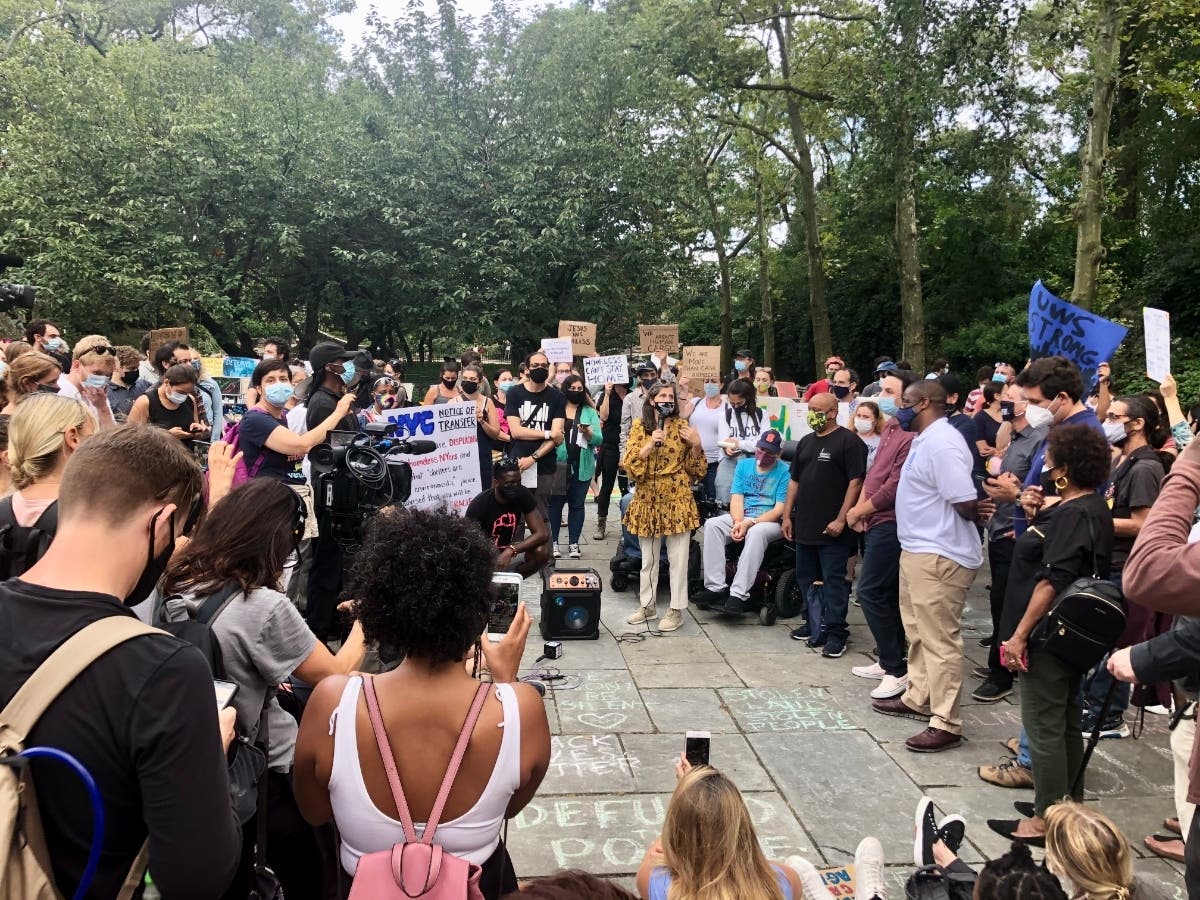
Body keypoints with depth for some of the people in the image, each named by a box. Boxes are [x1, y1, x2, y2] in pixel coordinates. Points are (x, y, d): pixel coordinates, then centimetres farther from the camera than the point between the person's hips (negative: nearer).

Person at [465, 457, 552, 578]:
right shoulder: (480, 504, -23)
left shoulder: (523, 495, -14)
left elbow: (542, 533, -17)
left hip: (508, 552, 4)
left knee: (542, 552, -23)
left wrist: (511, 550, -31)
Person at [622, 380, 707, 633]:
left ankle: (676, 610, 12)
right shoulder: (639, 427, 2)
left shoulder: (681, 426, 2)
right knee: (648, 558, 13)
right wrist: (650, 445, -19)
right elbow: (629, 465, -8)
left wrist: (697, 445, -12)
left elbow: (696, 470, 4)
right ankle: (647, 605, 26)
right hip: (647, 500, 1)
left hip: (677, 500, -1)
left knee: (678, 558, 1)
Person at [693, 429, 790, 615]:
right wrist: (738, 522, -16)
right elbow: (736, 498, 4)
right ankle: (716, 587, -26)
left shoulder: (785, 472, -4)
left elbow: (779, 510, -11)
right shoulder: (744, 465, 12)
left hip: (770, 521, -5)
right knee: (712, 525, -23)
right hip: (741, 517, 5)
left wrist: (749, 524, -20)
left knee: (756, 533, -38)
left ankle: (739, 594, -39)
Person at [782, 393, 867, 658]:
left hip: (832, 529, -8)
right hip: (804, 526, 8)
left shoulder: (849, 441, -8)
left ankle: (835, 632, 3)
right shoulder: (806, 442, 15)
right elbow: (794, 480, 19)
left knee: (834, 581, -3)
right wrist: (787, 516, 13)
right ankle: (814, 624, 26)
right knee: (805, 579, 13)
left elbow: (856, 482, -14)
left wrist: (841, 519, -18)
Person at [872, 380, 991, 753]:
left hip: (938, 556, -11)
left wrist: (976, 513, -4)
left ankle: (946, 723, 2)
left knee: (939, 639, -5)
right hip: (918, 550, 11)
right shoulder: (925, 440, 14)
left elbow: (965, 502, -24)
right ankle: (918, 698, 35)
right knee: (919, 633, 21)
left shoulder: (941, 443, -20)